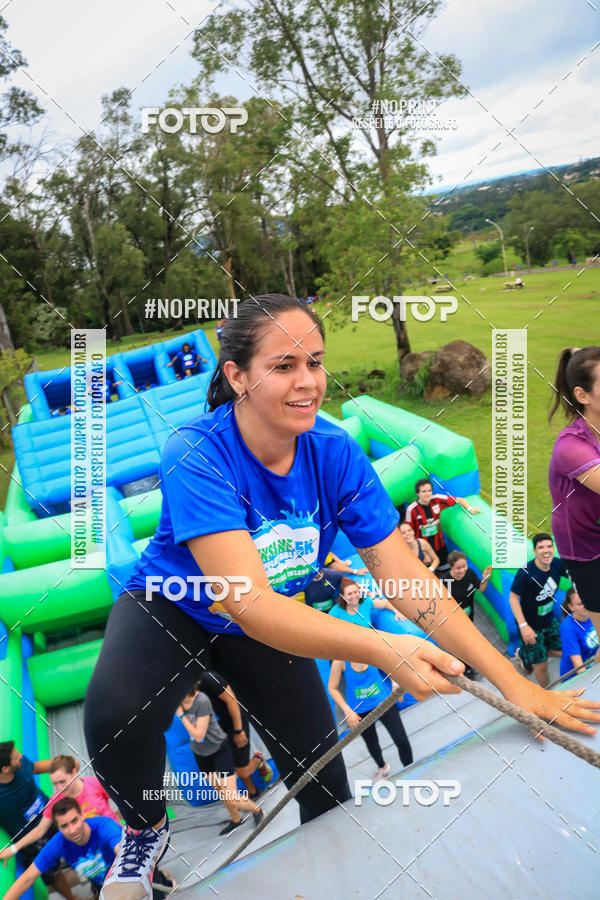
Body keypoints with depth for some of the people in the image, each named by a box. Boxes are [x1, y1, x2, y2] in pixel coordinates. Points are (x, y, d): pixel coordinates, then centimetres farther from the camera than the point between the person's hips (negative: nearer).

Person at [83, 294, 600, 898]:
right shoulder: (197, 457, -33)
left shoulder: (336, 454, -19)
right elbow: (249, 603, -40)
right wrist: (381, 650, -53)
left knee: (324, 782, 6)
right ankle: (146, 829, 4)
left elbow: (405, 575, -21)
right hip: (172, 607, -3)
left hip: (271, 623, 4)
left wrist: (512, 682, -28)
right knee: (115, 714, -33)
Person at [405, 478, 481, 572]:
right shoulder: (412, 509, -21)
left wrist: (470, 509, -17)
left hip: (439, 544, 4)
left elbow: (459, 500, -1)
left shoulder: (437, 499, -12)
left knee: (445, 571, 16)